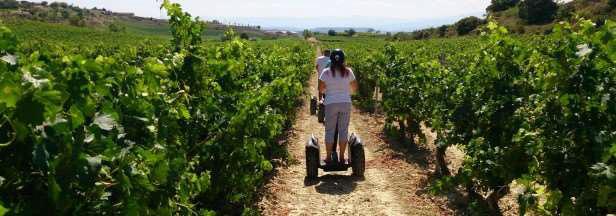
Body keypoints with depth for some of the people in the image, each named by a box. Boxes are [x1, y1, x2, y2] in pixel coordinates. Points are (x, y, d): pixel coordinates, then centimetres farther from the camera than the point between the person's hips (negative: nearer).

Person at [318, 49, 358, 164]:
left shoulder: (326, 72, -5)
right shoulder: (348, 71, 0)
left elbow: (320, 89, -2)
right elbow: (354, 88, 6)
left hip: (331, 104, -1)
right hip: (346, 103, 2)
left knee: (329, 131, 7)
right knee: (343, 130, 9)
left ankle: (329, 157, 13)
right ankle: (341, 157, 15)